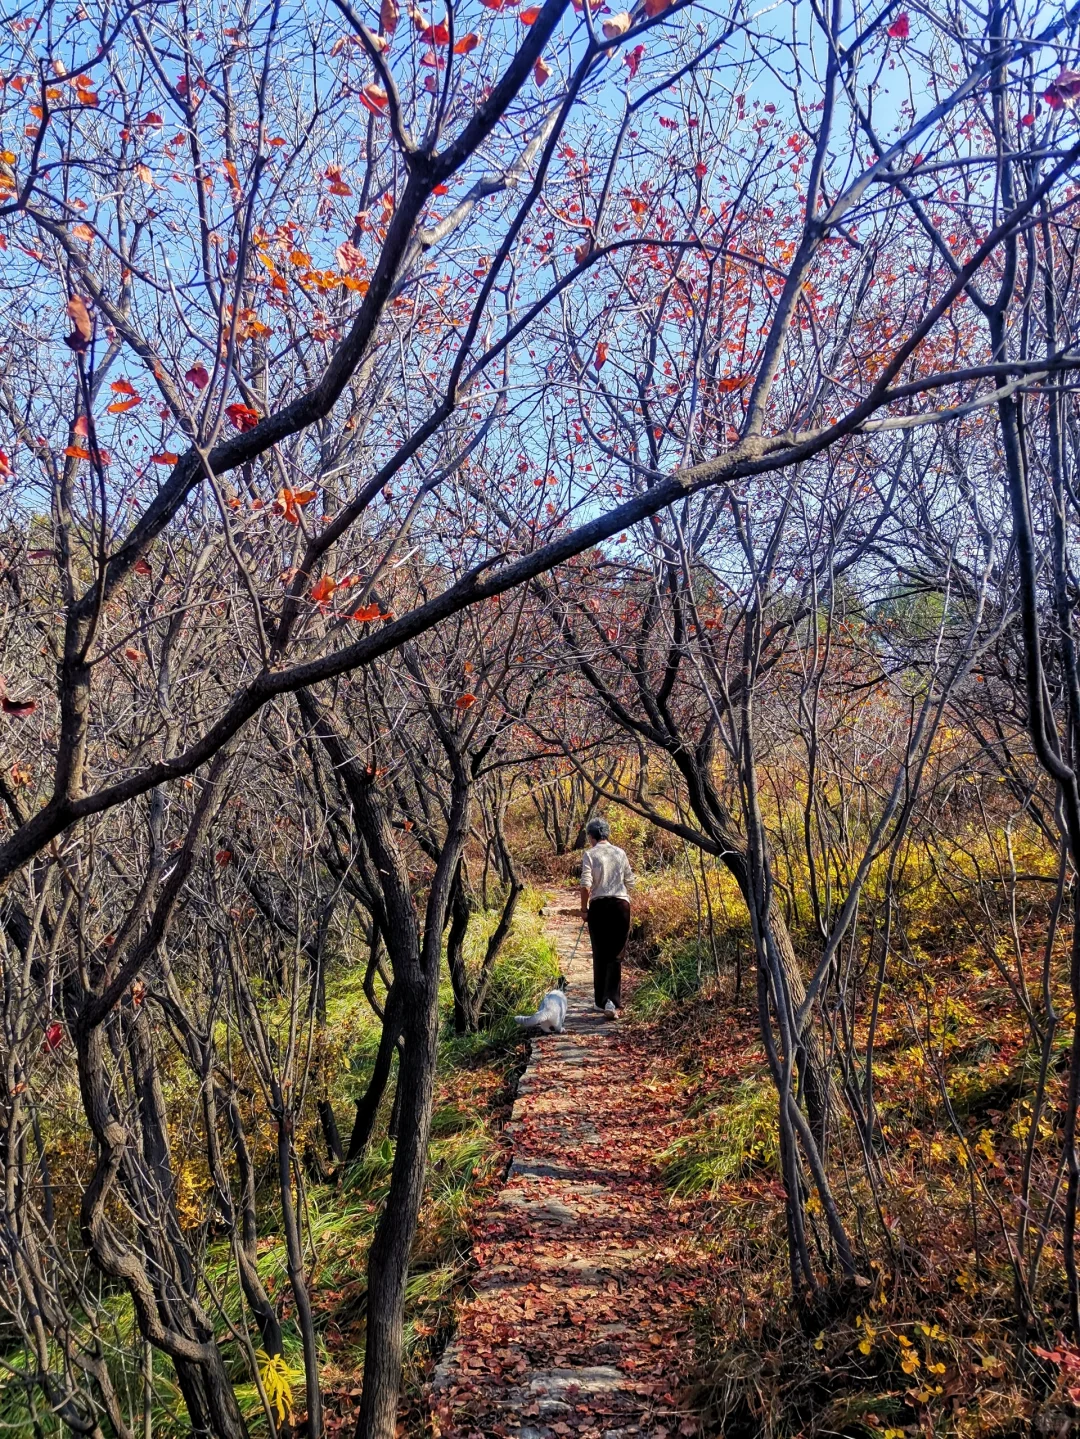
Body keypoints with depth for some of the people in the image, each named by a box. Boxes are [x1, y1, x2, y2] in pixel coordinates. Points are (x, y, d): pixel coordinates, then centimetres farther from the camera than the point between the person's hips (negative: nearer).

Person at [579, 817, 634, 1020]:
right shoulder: (620, 853, 7)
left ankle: (601, 1000, 19)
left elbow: (586, 884, -11)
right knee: (616, 955, 2)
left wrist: (584, 908, -1)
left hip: (599, 906, -2)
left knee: (600, 955, 11)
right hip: (621, 904, 2)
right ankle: (611, 1001, -14)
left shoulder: (590, 854, -4)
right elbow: (630, 880, 12)